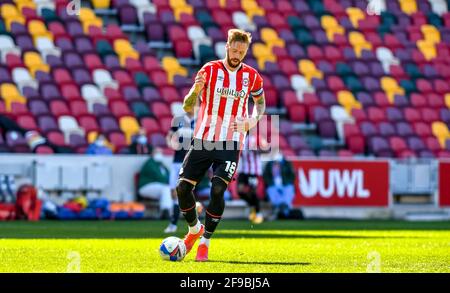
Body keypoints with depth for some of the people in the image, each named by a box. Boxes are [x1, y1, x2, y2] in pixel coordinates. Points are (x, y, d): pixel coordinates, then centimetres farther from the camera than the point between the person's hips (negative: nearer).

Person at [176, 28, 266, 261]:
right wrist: (195, 91, -26)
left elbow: (260, 102, 22)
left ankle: (205, 242, -4)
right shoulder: (209, 70, -2)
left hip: (230, 144, -1)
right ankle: (194, 229, 22)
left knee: (217, 189, -18)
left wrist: (251, 122, 0)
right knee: (183, 187, -5)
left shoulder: (251, 76, 3)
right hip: (202, 139, 1)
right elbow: (187, 107, -3)